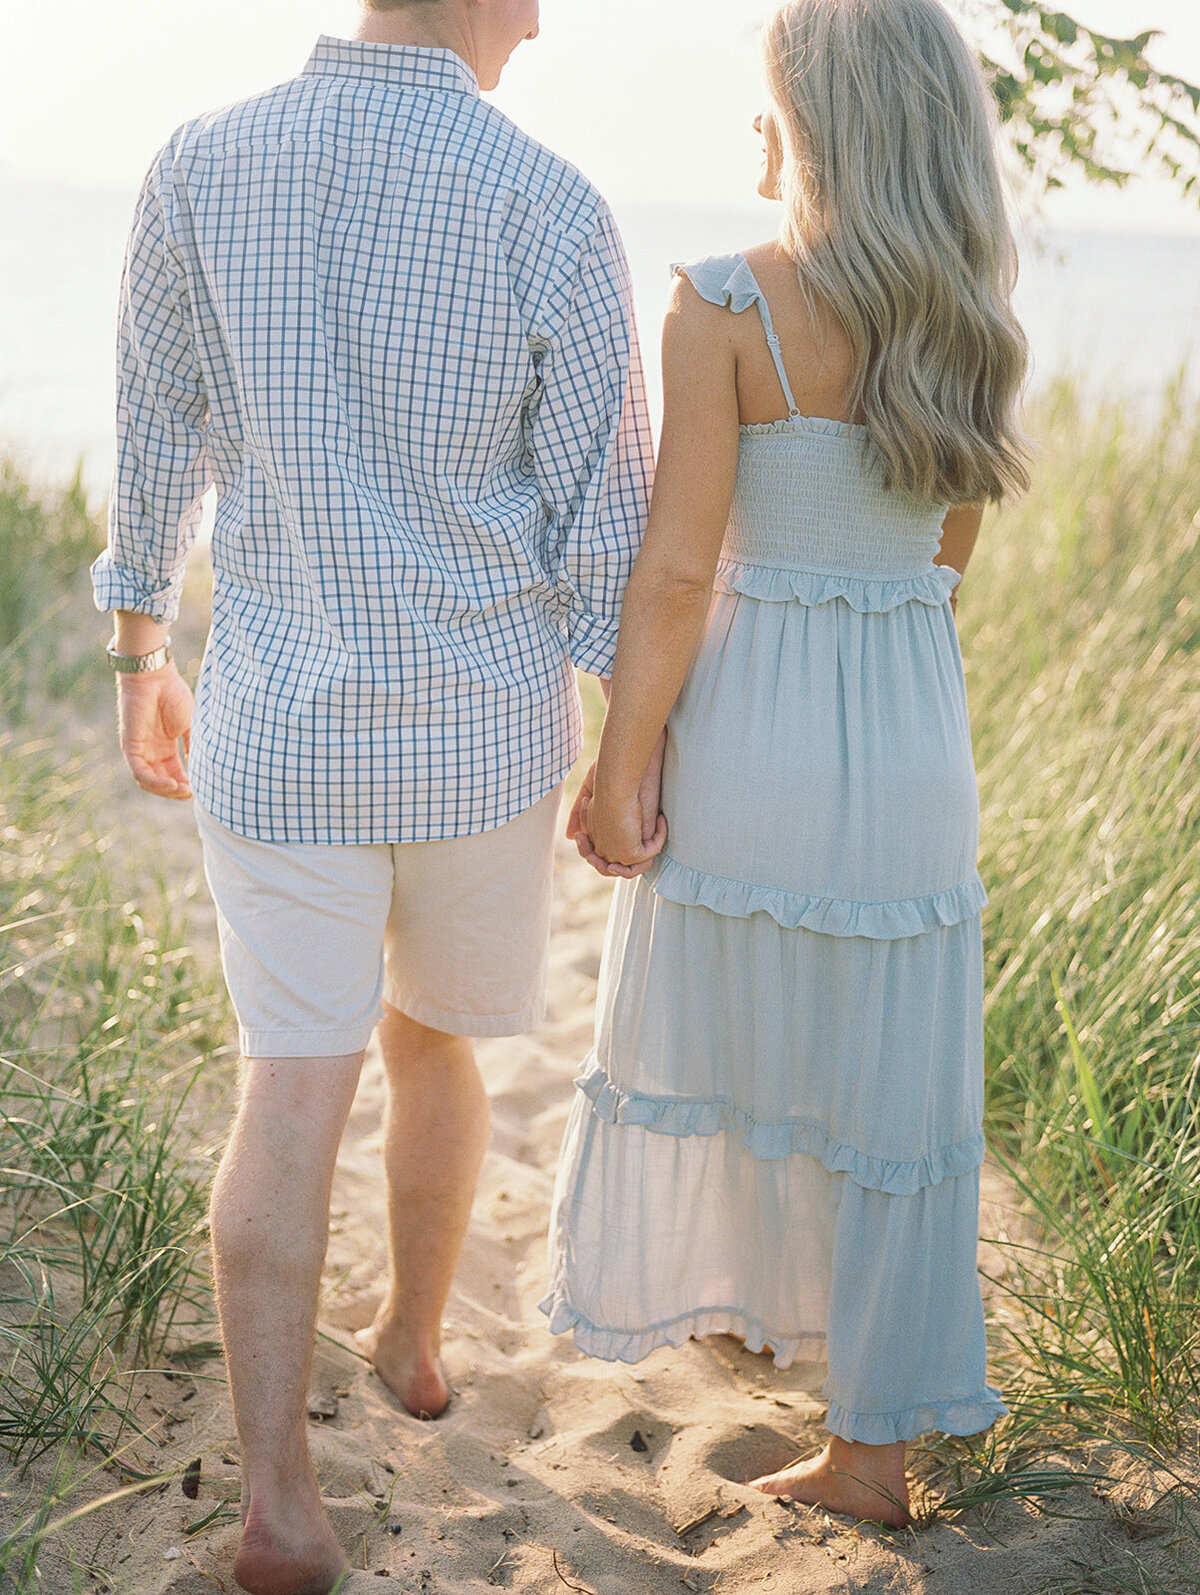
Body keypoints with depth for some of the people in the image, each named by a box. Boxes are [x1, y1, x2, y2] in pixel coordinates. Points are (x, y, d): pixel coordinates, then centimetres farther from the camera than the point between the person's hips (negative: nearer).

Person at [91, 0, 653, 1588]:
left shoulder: (200, 168, -5)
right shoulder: (555, 210, -13)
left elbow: (155, 450, 3)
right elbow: (605, 511, -11)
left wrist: (139, 664, 16)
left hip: (284, 724, 1)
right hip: (484, 729, 0)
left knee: (293, 1093, 4)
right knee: (431, 1035, 23)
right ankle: (412, 1335, 42)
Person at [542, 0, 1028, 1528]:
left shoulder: (725, 306, -15)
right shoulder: (974, 322, 2)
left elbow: (677, 570, -15)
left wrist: (615, 770, -9)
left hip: (748, 730, -4)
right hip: (914, 737, 4)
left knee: (706, 1026, 21)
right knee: (884, 1089, 12)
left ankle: (684, 1280, 44)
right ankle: (869, 1440, 21)